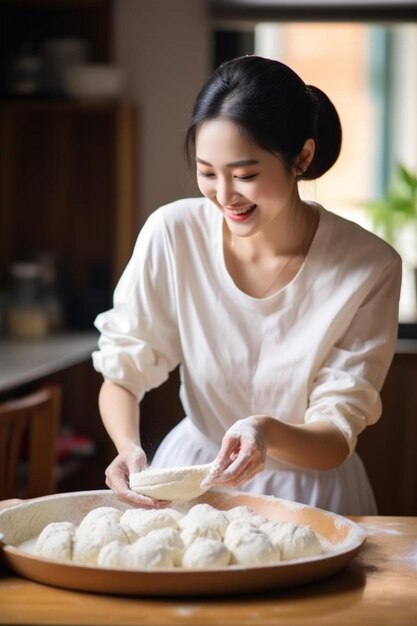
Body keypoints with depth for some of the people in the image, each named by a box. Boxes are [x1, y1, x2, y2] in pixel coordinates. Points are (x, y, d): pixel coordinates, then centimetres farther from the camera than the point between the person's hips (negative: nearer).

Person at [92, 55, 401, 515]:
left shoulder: (369, 268, -16)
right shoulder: (172, 233, -12)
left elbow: (336, 442, -13)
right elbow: (121, 376, -4)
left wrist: (267, 432, -35)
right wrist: (130, 450, -25)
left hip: (310, 490, -1)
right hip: (189, 479, 1)